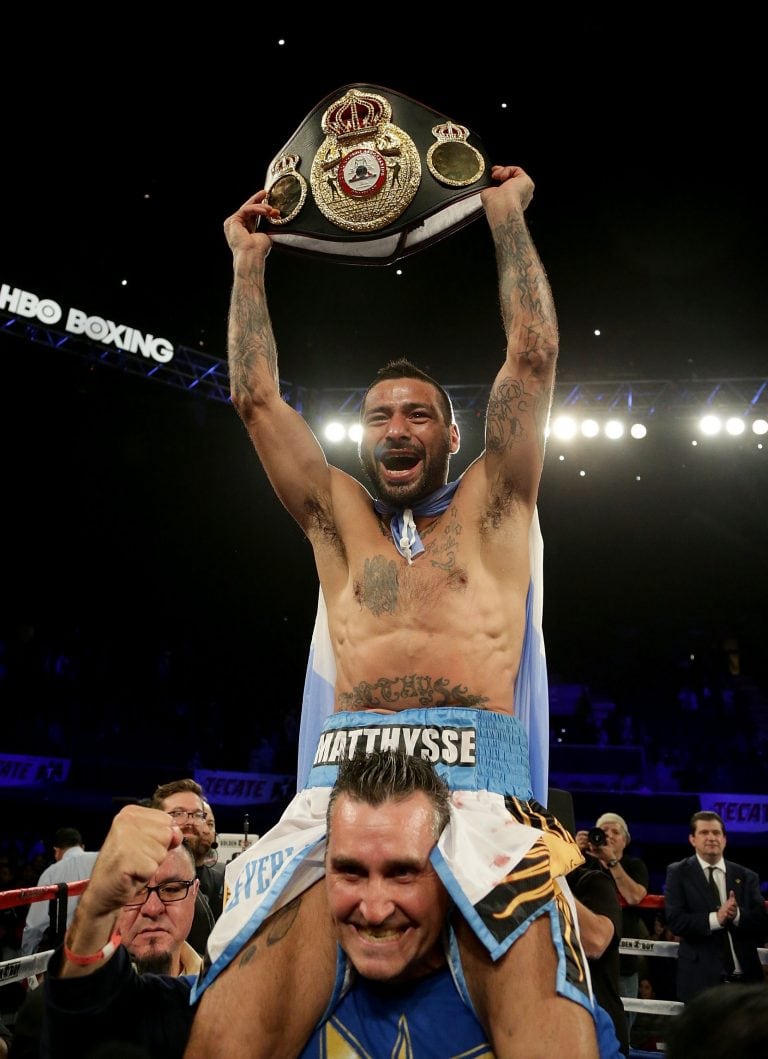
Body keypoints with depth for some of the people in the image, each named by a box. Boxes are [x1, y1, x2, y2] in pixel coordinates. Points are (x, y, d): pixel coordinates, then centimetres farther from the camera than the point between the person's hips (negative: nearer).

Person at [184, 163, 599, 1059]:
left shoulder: (489, 509, 19)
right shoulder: (339, 520, 24)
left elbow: (533, 355, 13)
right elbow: (255, 397, 20)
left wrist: (507, 214, 20)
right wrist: (248, 260, 27)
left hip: (480, 783, -1)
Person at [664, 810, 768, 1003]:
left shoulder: (747, 877, 9)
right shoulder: (678, 873, 1)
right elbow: (675, 921, -10)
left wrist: (738, 915, -19)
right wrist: (715, 919, -23)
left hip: (746, 977, 3)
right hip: (701, 979, -3)